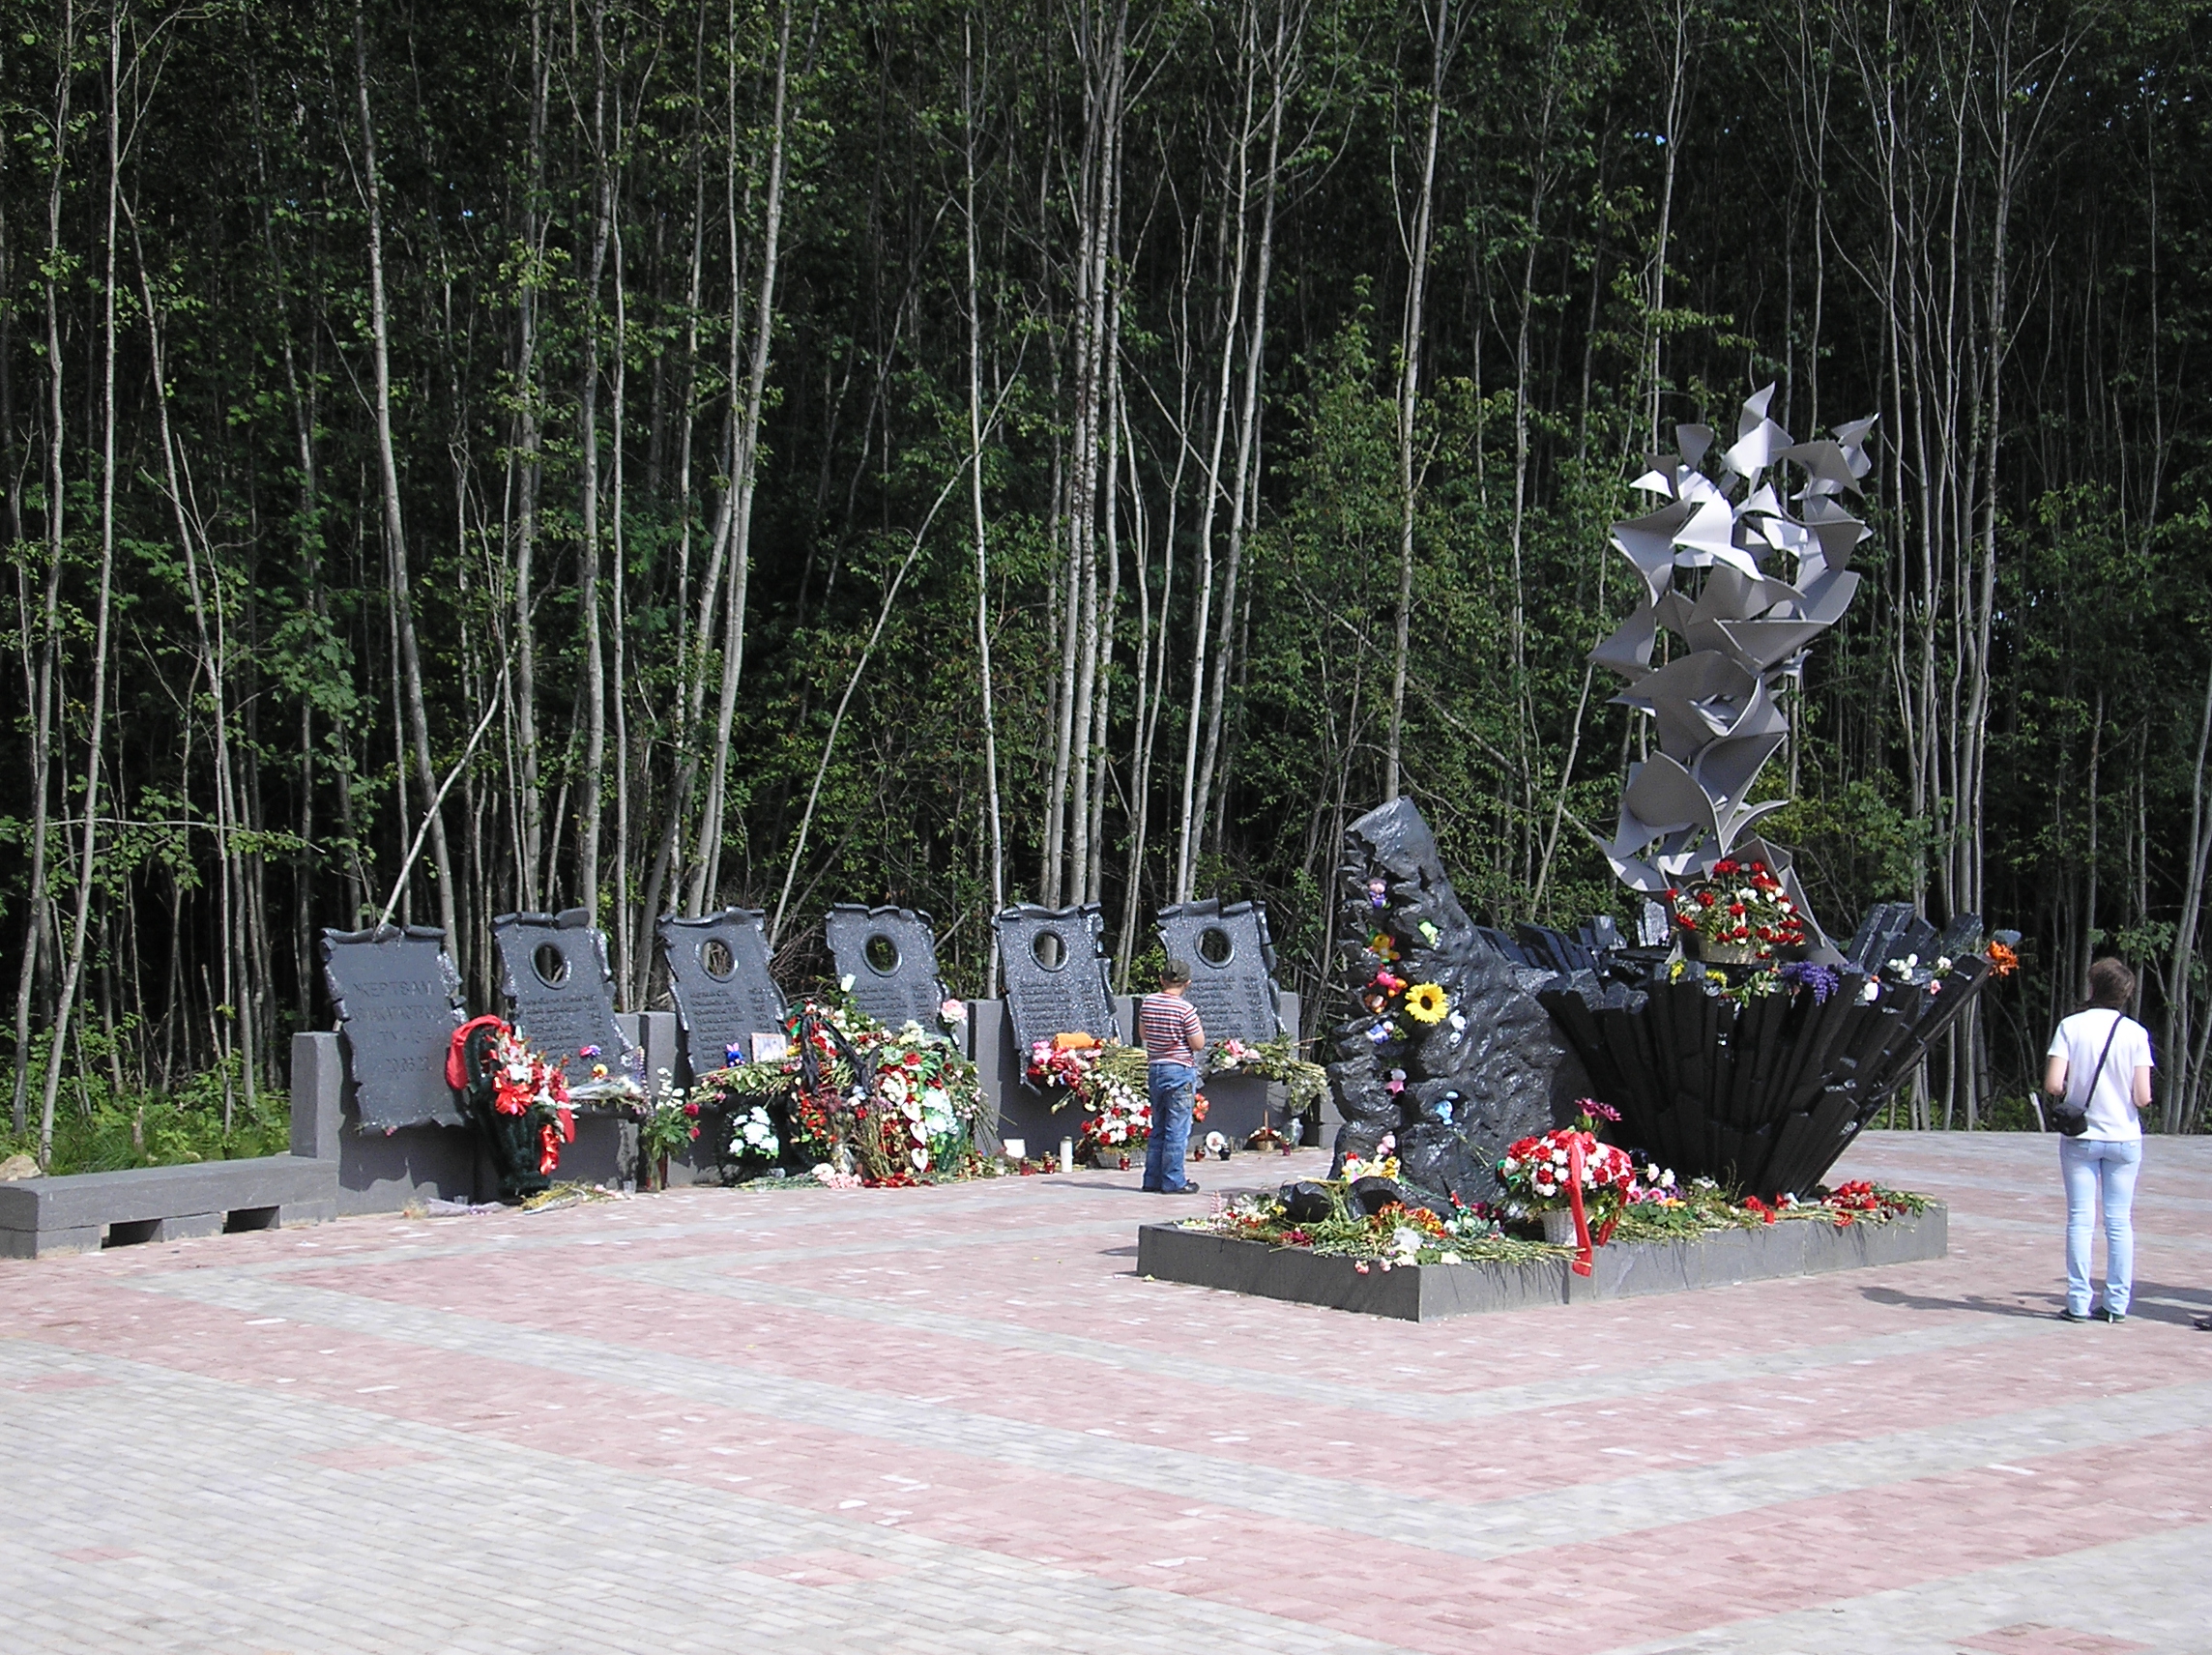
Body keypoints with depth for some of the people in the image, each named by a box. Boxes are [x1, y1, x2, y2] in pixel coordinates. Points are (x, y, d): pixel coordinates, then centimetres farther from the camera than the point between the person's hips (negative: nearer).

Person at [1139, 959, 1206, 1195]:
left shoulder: (1148, 1003, 2)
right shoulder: (1186, 1009, -15)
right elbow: (1198, 1044, -11)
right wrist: (1198, 1027, 5)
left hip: (1154, 1069, 6)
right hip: (1180, 1071, -6)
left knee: (1158, 1129, 15)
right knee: (1177, 1131, -1)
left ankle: (1152, 1179, 16)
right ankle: (1173, 1182, 0)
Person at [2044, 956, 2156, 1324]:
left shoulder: (2071, 1026, -6)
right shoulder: (2136, 1032, -5)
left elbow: (2052, 1084, -13)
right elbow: (2142, 1097, -10)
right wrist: (2127, 1098, 12)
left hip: (2080, 1137, 0)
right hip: (2124, 1138, 1)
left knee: (2080, 1219, 3)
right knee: (2120, 1221, 7)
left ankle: (2079, 1303, 2)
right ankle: (2117, 1303, 7)